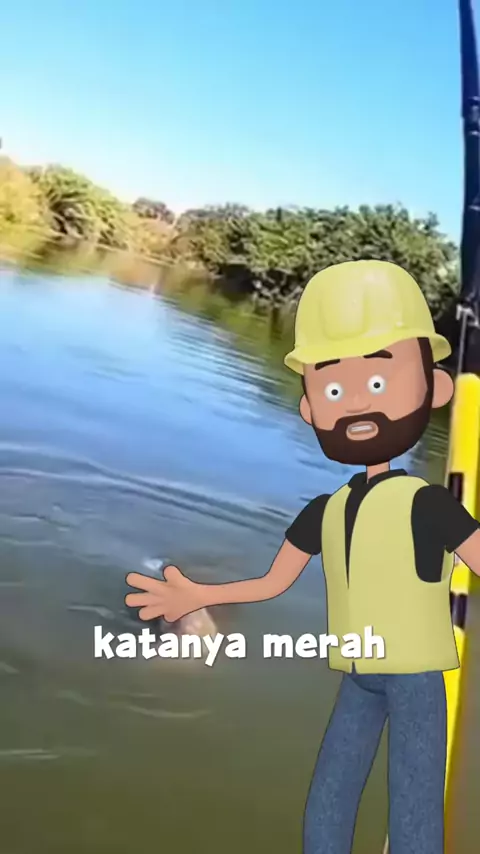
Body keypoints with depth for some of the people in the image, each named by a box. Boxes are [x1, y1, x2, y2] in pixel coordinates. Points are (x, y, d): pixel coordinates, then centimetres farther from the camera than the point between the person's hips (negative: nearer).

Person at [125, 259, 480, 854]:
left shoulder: (427, 503, -14)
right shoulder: (324, 512, 4)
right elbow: (272, 582, 12)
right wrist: (195, 596, 11)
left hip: (415, 679, -6)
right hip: (358, 682, 6)